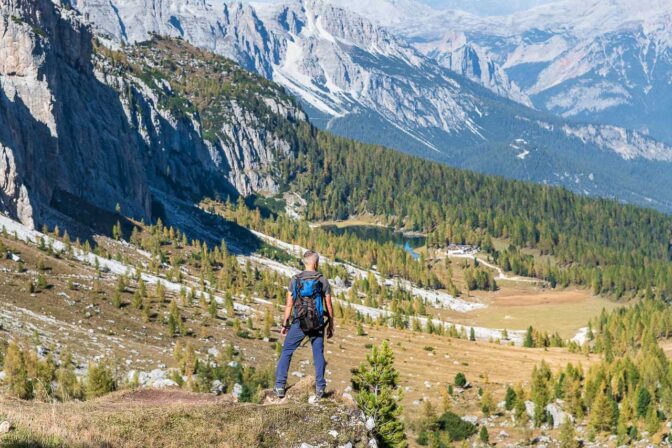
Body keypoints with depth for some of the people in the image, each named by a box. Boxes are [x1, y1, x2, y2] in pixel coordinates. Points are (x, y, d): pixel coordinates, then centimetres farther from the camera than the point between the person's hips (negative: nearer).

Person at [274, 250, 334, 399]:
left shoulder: (295, 280, -2)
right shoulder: (323, 280, -2)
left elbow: (289, 304, -1)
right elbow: (329, 306, -1)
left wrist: (284, 324, 8)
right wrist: (331, 326, 10)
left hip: (299, 324, 0)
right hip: (317, 324, 0)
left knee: (286, 353, 10)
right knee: (318, 355, 14)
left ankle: (280, 387, 2)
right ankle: (320, 388, 8)